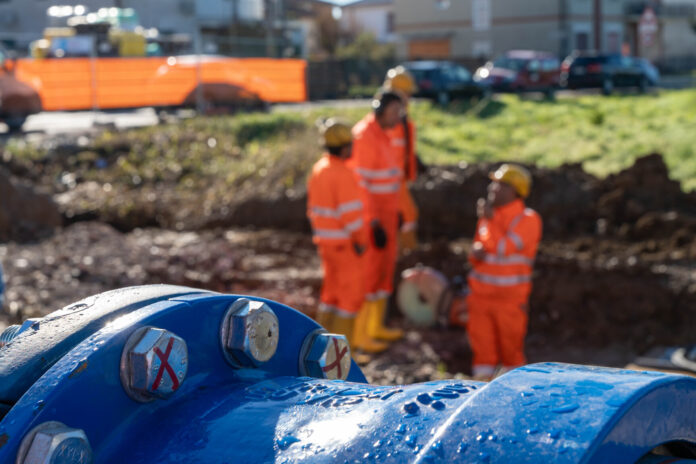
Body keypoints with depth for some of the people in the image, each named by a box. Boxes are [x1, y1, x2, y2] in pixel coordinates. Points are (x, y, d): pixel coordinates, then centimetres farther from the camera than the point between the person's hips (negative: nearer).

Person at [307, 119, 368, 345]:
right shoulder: (343, 174, -21)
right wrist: (360, 240, -12)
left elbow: (313, 207, 13)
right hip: (345, 243, -9)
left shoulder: (318, 168, 6)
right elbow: (351, 213, -22)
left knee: (332, 290, 18)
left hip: (325, 240, 9)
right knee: (352, 293, 1)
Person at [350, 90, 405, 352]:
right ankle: (359, 335, 4)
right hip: (369, 216, -10)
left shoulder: (381, 134, 11)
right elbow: (359, 183, -22)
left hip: (385, 213, 10)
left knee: (384, 269, 16)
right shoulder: (363, 136, -19)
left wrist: (394, 213, 20)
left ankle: (375, 327, 27)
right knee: (367, 274, -4)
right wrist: (374, 223, -23)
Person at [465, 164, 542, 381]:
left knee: (511, 345, 6)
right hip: (480, 293, 5)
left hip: (510, 297, -5)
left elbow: (505, 249, -18)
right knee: (482, 346, 5)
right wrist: (476, 251, -8)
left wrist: (489, 220, -17)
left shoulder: (528, 219, -8)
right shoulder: (490, 213, 10)